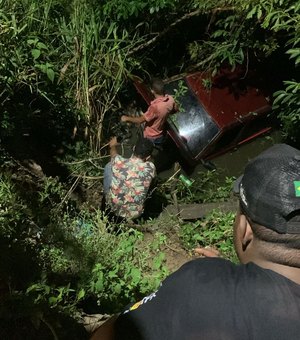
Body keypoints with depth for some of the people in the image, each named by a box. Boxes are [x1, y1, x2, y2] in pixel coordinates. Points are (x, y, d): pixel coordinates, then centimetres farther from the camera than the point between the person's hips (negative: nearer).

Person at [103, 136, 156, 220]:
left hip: (113, 207, 0)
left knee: (109, 166, 15)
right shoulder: (150, 168, -20)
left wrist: (113, 145, 31)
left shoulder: (119, 162, -19)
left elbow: (113, 153, 8)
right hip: (134, 214, 0)